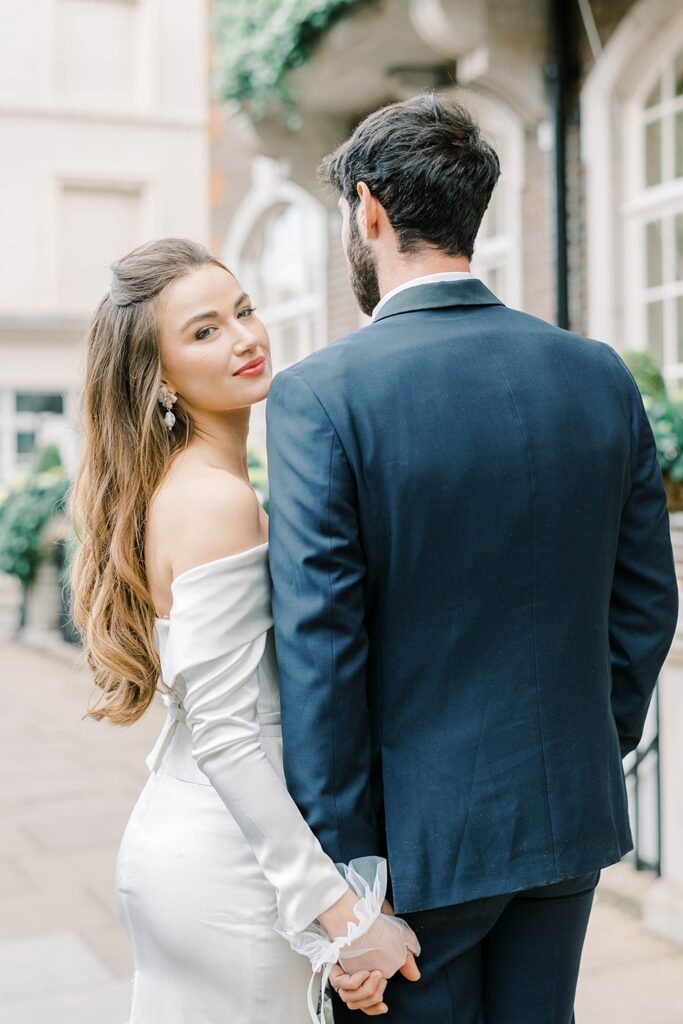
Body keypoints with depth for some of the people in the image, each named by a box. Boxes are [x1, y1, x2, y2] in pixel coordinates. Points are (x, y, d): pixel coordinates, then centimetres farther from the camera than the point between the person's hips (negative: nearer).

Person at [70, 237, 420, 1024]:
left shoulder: (174, 486, 8)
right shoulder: (218, 500, -19)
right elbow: (225, 735, -22)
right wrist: (342, 913, -19)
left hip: (169, 843, 9)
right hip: (220, 869, -9)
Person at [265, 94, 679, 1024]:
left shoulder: (320, 396, -16)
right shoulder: (602, 377, 0)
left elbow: (317, 647, -18)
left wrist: (337, 872, -11)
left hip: (417, 836, -5)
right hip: (569, 815, 5)